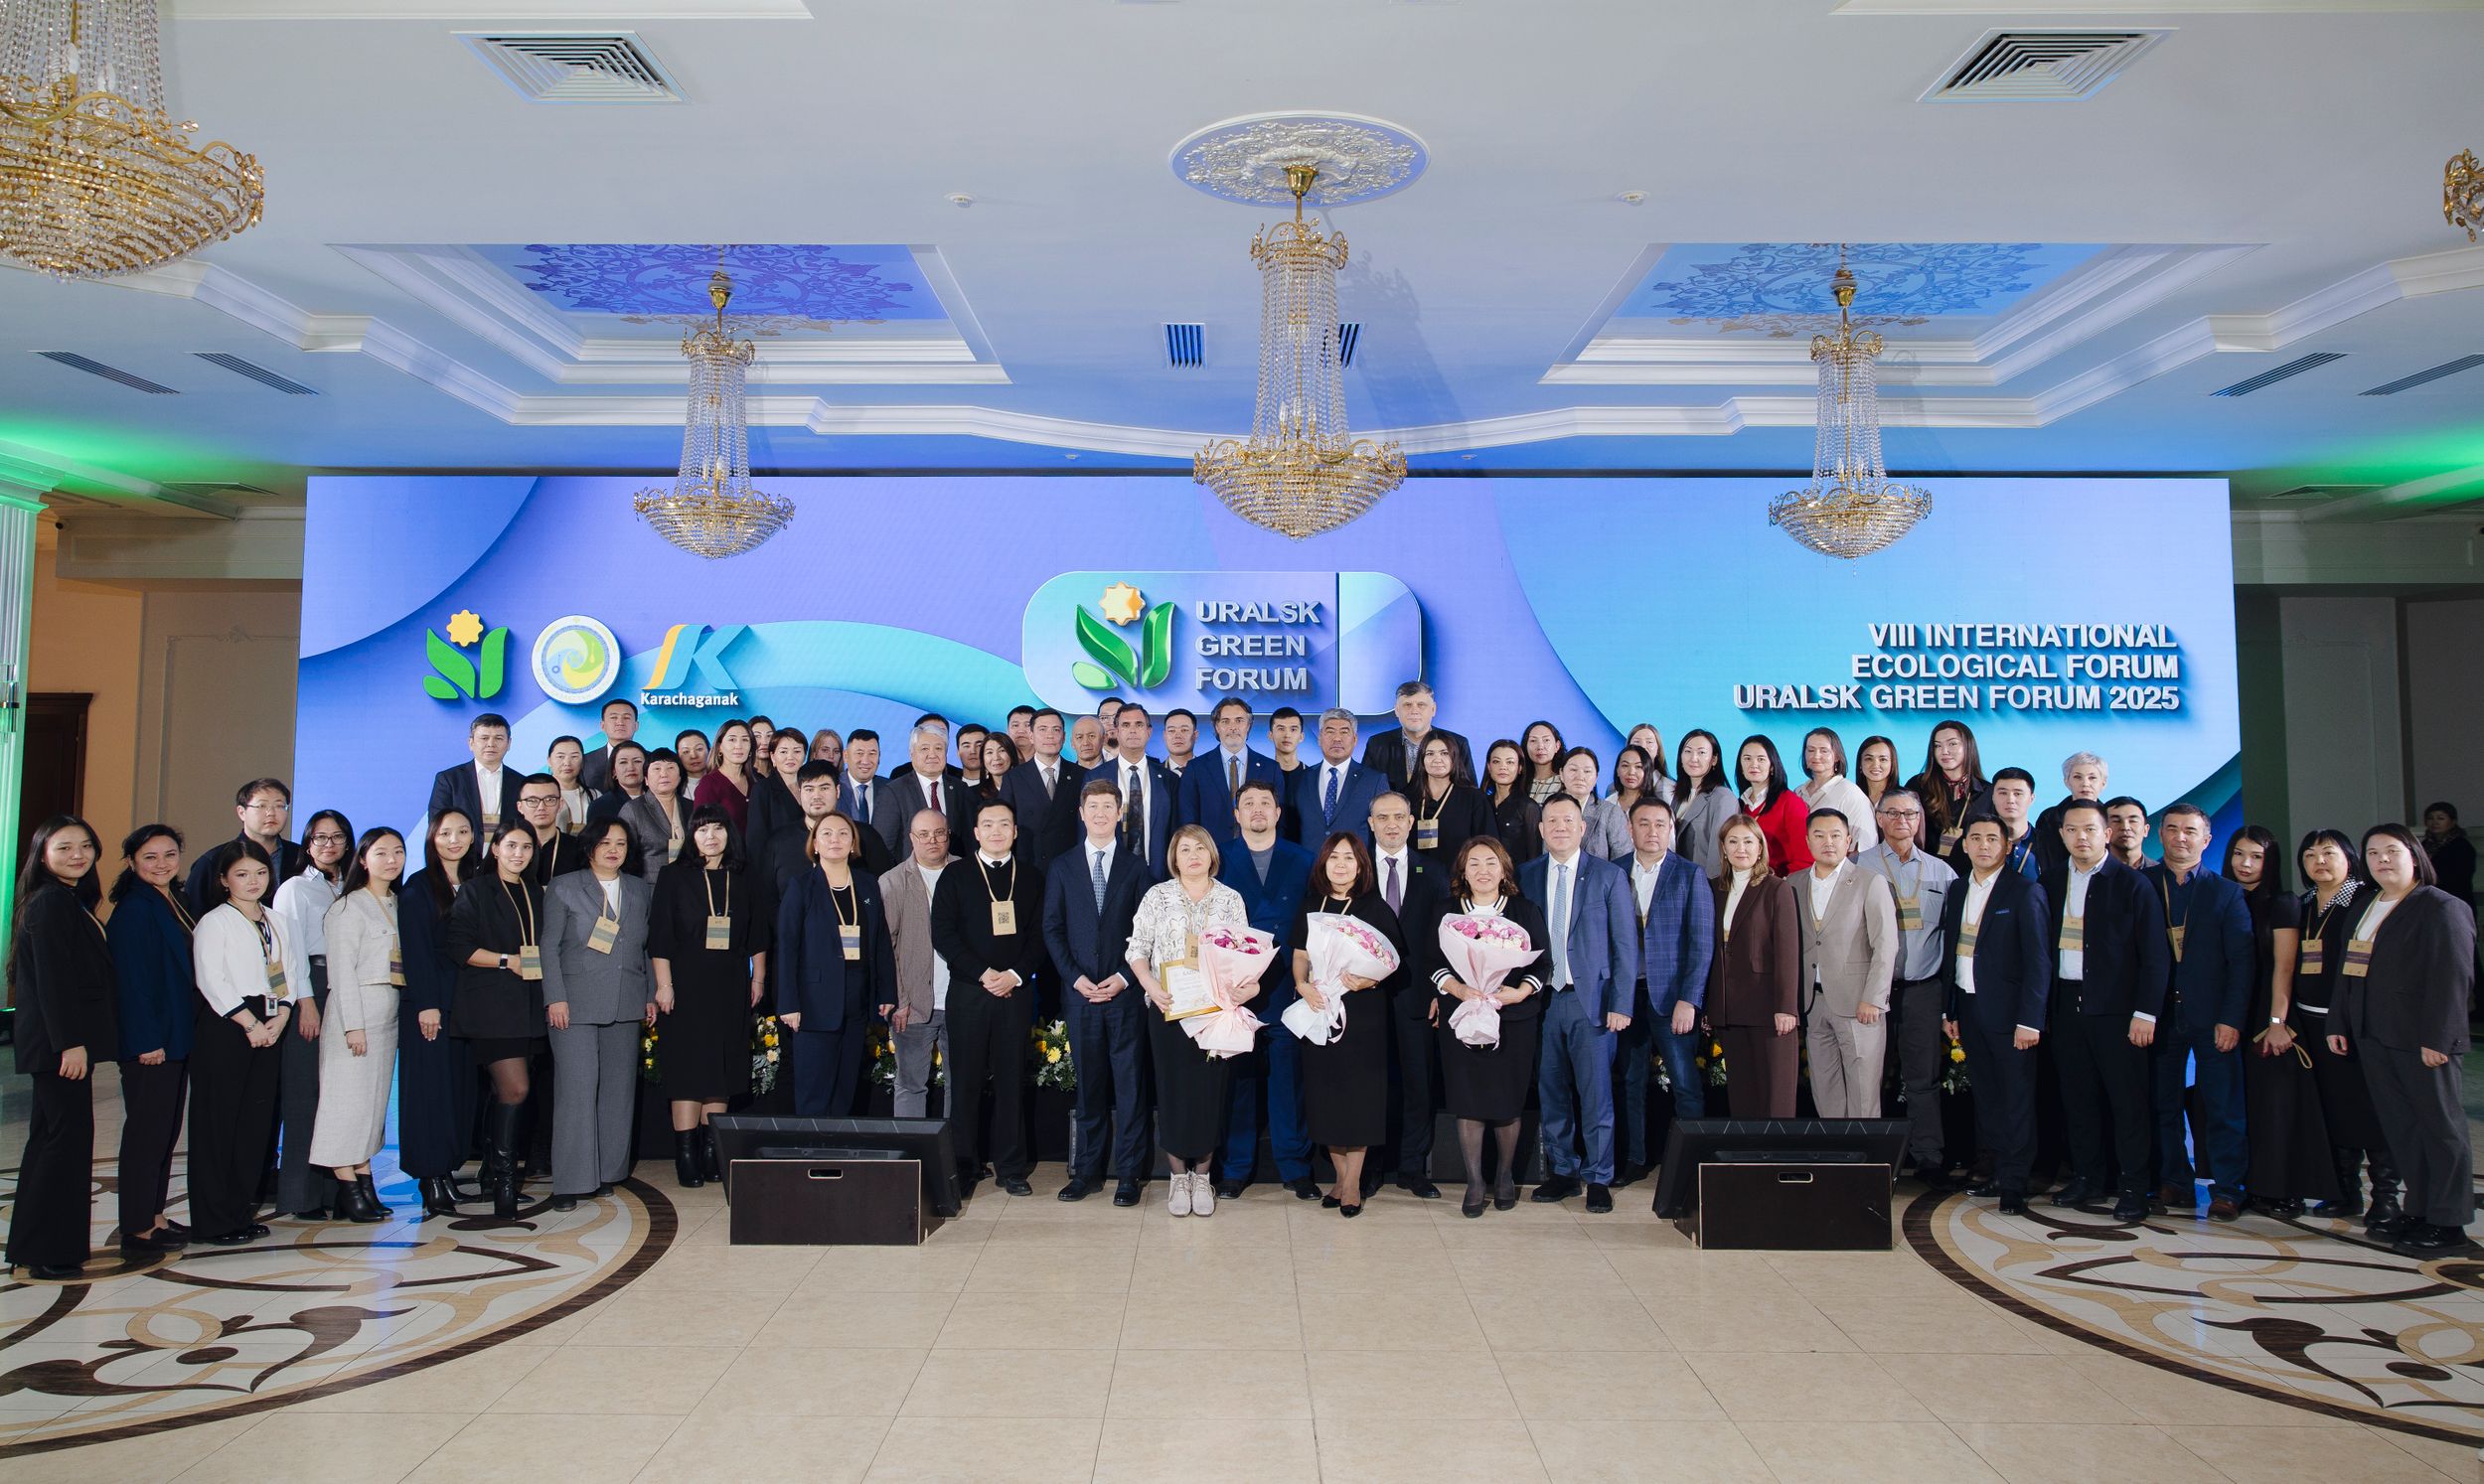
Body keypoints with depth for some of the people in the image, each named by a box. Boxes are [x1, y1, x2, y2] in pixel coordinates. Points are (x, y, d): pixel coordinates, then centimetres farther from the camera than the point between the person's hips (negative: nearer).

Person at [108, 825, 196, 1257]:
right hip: (149, 1039, -8)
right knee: (146, 1129, -3)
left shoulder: (177, 903, 12)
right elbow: (130, 977, -18)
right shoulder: (134, 909, -13)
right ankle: (137, 1230, 5)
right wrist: (146, 1040, -20)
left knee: (166, 1128, 13)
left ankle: (155, 1216, 22)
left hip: (178, 1035, 8)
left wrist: (182, 1033, 14)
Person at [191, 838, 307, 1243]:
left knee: (258, 1120, 6)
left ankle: (242, 1210, 15)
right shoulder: (214, 922, -2)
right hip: (225, 1029, -5)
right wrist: (250, 1024, -13)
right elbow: (212, 981, -11)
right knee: (218, 1122, -3)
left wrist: (280, 1018, -3)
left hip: (269, 1030, 6)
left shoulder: (278, 922, 15)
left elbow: (291, 974, 12)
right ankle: (214, 1219, 4)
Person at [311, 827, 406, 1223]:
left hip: (389, 1013, 7)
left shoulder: (397, 905, 15)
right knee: (349, 1096, -6)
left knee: (375, 1098, 7)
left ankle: (364, 1179, 10)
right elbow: (342, 969, -10)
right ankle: (347, 1188, -1)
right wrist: (354, 1024, -15)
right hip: (357, 1010, -7)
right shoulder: (349, 907, -5)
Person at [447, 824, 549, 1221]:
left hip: (527, 1006, 6)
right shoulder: (475, 891, -2)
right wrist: (508, 961, -15)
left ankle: (492, 1170, 22)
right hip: (490, 1005, -6)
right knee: (516, 1088, -14)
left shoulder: (534, 892, 17)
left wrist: (539, 962, 6)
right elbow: (460, 946, -10)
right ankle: (504, 1178, -6)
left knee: (504, 1091, 12)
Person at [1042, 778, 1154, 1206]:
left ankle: (1128, 1173, 8)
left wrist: (1124, 977, -9)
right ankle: (1088, 1169, 16)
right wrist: (1075, 977, -6)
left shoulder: (1136, 867, 7)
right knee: (1088, 1083, 6)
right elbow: (1052, 929, 5)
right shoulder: (1061, 866, 9)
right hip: (1080, 991, 1)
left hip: (1125, 991, -1)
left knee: (1129, 1082, 0)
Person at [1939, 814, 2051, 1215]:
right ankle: (1999, 1172, 17)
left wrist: (2029, 1020, -15)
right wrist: (1949, 1010, 9)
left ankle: (2014, 1183, 6)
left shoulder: (2026, 892, -7)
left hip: (2007, 1012, -5)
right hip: (1969, 1010, 6)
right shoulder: (1957, 892, 11)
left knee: (2016, 1098, 0)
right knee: (1986, 1097, 9)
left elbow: (2038, 961, -11)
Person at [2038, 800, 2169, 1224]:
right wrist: (2042, 1007, 5)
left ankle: (2134, 1186, 9)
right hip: (2066, 1005, 4)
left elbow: (2155, 955, -6)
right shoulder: (2052, 882, 9)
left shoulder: (2132, 884, -4)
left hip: (2115, 1007, -4)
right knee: (2077, 1096, 10)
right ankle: (2088, 1177, 20)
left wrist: (2145, 1013, -11)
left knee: (2127, 1098, 1)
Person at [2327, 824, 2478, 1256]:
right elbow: (2348, 972, 18)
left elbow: (2453, 978, -14)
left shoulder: (2443, 908, -8)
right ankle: (2419, 1214, 17)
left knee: (2441, 1129, 2)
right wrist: (2338, 1023, 11)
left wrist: (2436, 1037, -19)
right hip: (2374, 1040, 7)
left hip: (2423, 1042, -7)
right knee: (2400, 1130, 10)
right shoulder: (2364, 911, 16)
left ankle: (2448, 1225, 9)